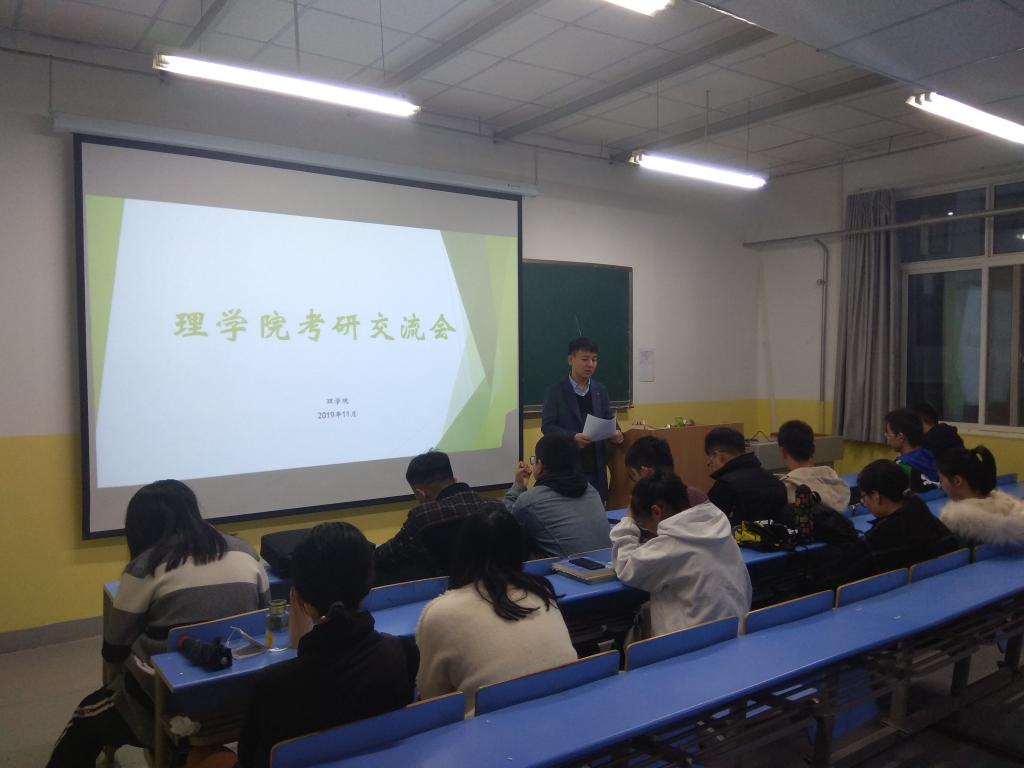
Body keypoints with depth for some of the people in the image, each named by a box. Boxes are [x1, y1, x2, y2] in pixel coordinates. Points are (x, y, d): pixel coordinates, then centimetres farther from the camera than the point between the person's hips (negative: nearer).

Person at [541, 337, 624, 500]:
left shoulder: (600, 390, 12)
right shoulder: (555, 391, -3)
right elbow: (547, 426, -8)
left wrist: (615, 432, -8)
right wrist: (572, 436, -23)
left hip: (595, 466, 4)